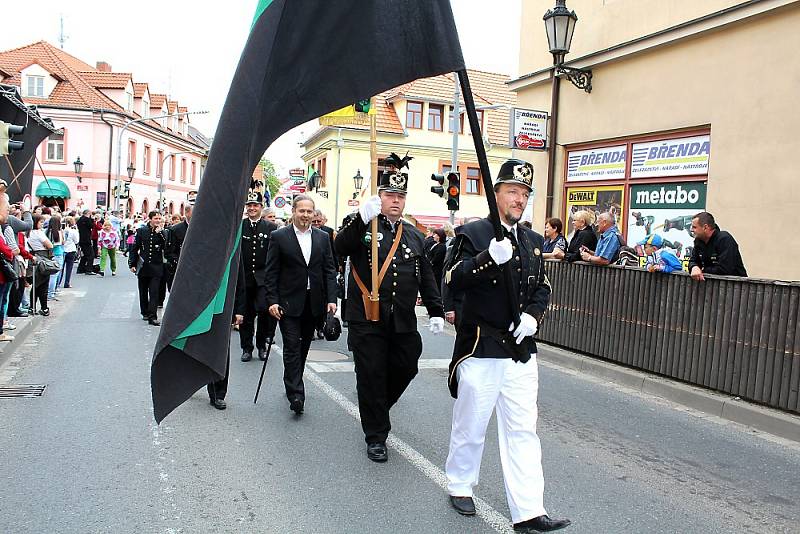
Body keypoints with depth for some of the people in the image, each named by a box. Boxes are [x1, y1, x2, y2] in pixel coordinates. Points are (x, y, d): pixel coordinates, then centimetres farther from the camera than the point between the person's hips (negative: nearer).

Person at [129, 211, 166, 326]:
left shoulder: (162, 233, 1)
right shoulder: (141, 231, 3)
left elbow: (166, 247, -13)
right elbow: (134, 248, 6)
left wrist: (159, 233, -16)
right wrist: (132, 264, 2)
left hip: (156, 267, -2)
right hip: (142, 267, 2)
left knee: (154, 292, -8)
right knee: (143, 292, 13)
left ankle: (152, 316, -8)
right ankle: (145, 313, 30)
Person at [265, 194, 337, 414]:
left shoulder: (323, 237, 8)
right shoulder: (279, 236, -2)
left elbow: (329, 270, 6)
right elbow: (271, 272, -3)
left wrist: (331, 299, -3)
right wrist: (272, 301, -10)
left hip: (314, 303, 4)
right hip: (289, 303, -4)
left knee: (304, 347, 14)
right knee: (292, 348, -6)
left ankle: (293, 385, 30)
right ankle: (296, 395, -6)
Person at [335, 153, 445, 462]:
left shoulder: (415, 236, 13)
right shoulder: (362, 228, 1)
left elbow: (426, 277, 14)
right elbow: (340, 248, -20)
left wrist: (436, 311, 5)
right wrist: (362, 217, -33)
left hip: (403, 321, 4)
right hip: (367, 320, -4)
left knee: (406, 369, 10)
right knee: (372, 375, 1)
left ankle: (377, 408, 39)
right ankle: (376, 436, 16)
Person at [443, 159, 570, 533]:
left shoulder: (533, 241, 12)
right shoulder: (473, 233, -5)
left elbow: (542, 288, 18)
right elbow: (453, 280, -17)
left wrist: (532, 316, -2)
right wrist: (490, 258, -31)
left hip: (521, 350, 5)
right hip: (480, 347, -5)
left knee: (523, 430, 4)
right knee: (470, 425, 10)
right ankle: (460, 485, 33)